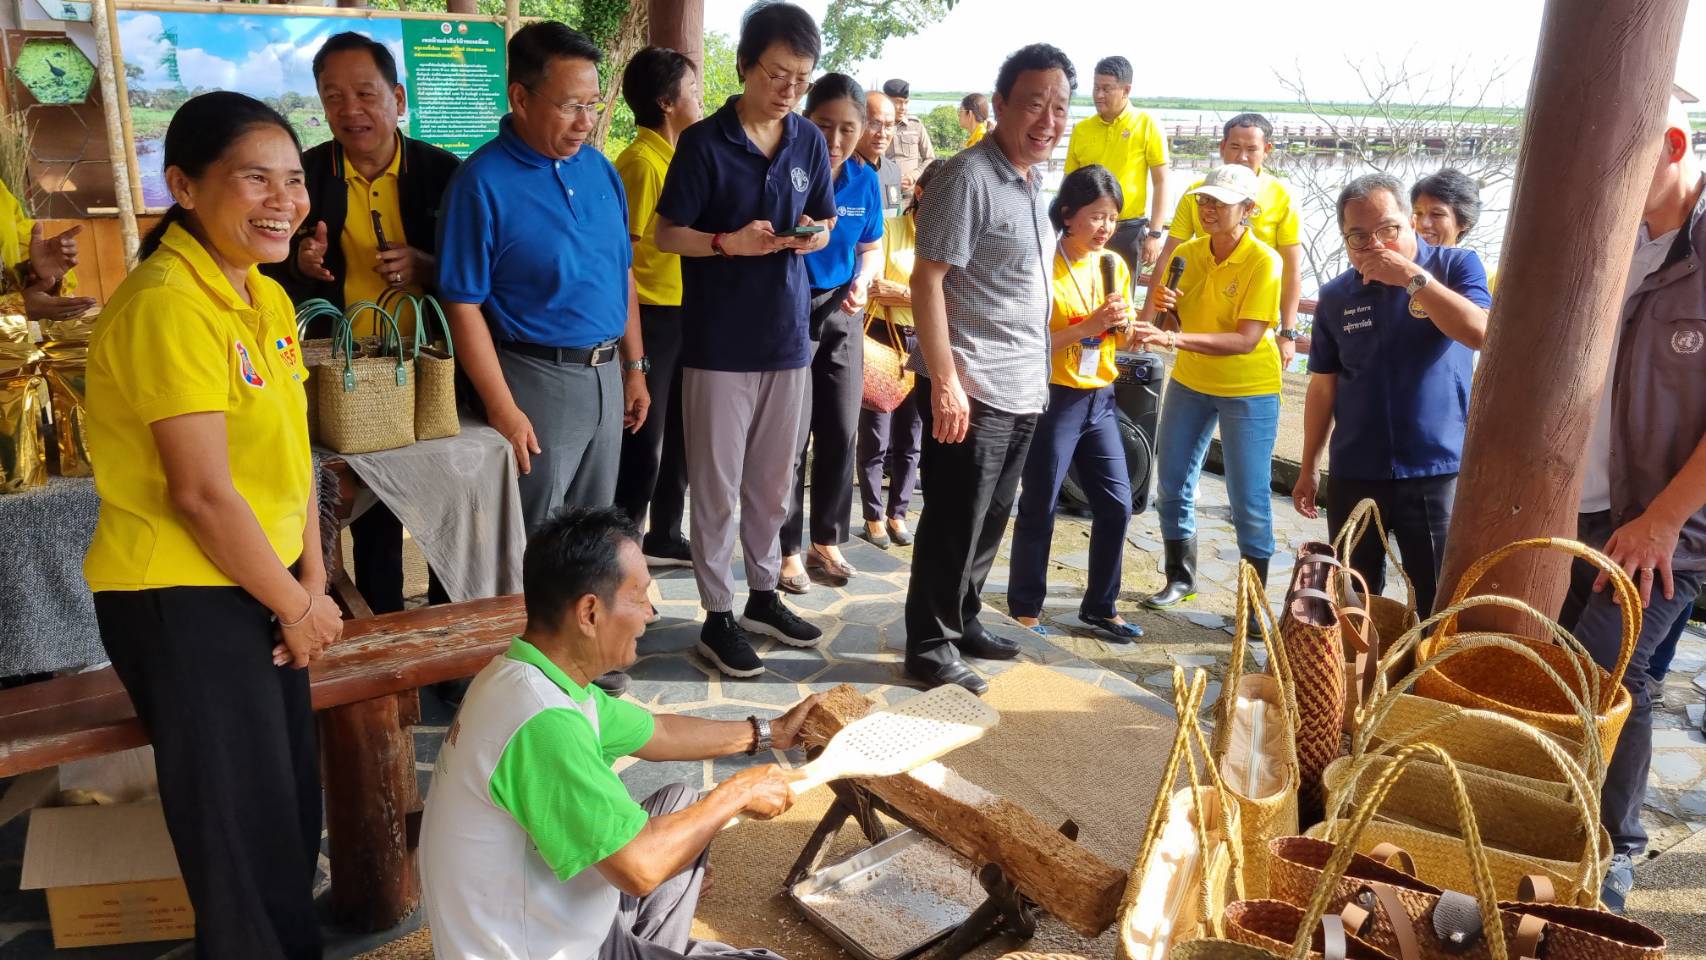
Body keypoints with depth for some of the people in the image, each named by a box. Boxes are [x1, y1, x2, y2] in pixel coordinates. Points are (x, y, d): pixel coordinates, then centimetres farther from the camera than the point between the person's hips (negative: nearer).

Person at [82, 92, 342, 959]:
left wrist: (311, 579, 1)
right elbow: (203, 494, -22)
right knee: (243, 824, 6)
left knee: (291, 804, 20)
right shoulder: (168, 305, -21)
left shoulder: (266, 297, 7)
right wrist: (297, 607, -11)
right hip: (181, 600, -8)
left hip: (256, 584, 8)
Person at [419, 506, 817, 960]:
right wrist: (736, 794, -16)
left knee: (683, 802, 19)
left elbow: (657, 732, 14)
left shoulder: (531, 678, -1)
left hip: (552, 917, 9)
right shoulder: (542, 720, -32)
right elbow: (641, 868, -30)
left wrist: (769, 732, 16)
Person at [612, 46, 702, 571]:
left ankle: (664, 537, 32)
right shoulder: (640, 162, -16)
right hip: (651, 318, -9)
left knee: (680, 434, 18)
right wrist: (633, 335, -20)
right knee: (642, 442, -3)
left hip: (686, 313, 9)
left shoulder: (680, 155, 11)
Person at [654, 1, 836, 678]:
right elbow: (667, 235, -5)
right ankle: (718, 616, 14)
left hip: (787, 335, 5)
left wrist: (815, 235, -7)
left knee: (773, 481, 15)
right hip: (719, 341, -4)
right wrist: (730, 242, -22)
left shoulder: (809, 142, 6)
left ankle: (763, 595, 31)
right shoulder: (704, 142, -8)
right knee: (717, 486, 2)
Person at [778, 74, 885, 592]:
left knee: (841, 433, 8)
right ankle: (788, 550, 13)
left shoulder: (865, 180, 1)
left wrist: (863, 281, -7)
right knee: (791, 438, -2)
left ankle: (826, 543, 24)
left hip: (842, 314, 5)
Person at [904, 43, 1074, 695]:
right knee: (955, 522, 1)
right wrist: (945, 381, -22)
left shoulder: (1031, 182, 14)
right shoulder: (968, 177, -13)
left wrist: (1037, 376, 19)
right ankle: (930, 647, 14)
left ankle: (962, 621, 32)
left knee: (990, 519, 17)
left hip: (1022, 391, 9)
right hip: (971, 390, -8)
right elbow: (927, 280, -18)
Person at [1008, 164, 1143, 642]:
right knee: (1039, 509, 3)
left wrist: (1121, 323, -7)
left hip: (1099, 399, 6)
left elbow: (1123, 340, 14)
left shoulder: (1114, 266, 7)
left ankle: (1100, 606, 24)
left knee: (1117, 505, 8)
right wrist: (1089, 326, -23)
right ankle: (1024, 608, 18)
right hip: (1054, 399, -6)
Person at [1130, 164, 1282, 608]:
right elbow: (1166, 322, 2)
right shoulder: (1188, 253, -3)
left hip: (1249, 389, -5)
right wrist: (1156, 309, -22)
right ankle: (1180, 578, 28)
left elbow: (1247, 340, -27)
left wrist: (1174, 338, -37)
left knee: (1249, 501, -3)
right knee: (1173, 484, 10)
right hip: (1190, 381, 5)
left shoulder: (1263, 261, -19)